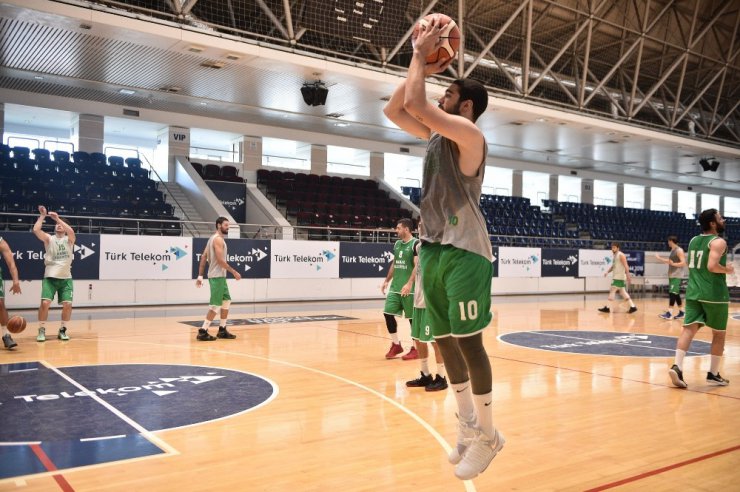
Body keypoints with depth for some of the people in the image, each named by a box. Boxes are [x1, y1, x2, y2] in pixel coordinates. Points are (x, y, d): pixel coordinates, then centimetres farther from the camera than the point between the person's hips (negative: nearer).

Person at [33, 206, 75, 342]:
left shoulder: (69, 240, 4)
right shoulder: (49, 239, 5)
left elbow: (71, 231, -20)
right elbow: (36, 230, -12)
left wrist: (57, 218, -20)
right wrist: (42, 215, -8)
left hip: (66, 278, 0)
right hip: (50, 277, 0)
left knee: (67, 304, -8)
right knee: (45, 303, -13)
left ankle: (62, 330, 10)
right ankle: (42, 330, 2)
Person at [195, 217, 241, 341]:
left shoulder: (212, 238, 16)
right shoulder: (218, 239, -14)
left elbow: (203, 257, 13)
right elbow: (220, 260, -22)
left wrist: (200, 276, 11)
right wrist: (234, 272, -18)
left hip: (219, 276, 10)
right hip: (217, 276, -10)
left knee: (226, 301, 15)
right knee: (215, 305, -7)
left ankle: (222, 330, 20)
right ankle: (202, 332, -5)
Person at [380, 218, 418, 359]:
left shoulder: (416, 243, -10)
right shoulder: (397, 244, 13)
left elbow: (417, 266, -18)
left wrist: (409, 283, -27)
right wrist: (386, 281, 20)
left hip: (409, 289, -7)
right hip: (395, 287, 7)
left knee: (413, 318, 0)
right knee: (388, 313, 2)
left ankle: (415, 349, 10)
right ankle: (396, 344, 14)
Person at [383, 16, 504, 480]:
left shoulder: (470, 135, -10)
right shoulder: (436, 135, 15)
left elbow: (415, 103, -21)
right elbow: (394, 110, 19)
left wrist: (420, 56, -6)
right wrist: (422, 66, 13)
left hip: (464, 251, -9)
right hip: (433, 249, 9)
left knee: (468, 340, -6)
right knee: (445, 340, 11)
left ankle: (489, 434, 7)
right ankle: (467, 424, 24)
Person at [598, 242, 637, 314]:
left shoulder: (621, 255, -12)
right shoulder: (615, 256, 16)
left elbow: (626, 266, -17)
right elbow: (613, 266, 24)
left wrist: (628, 276, -23)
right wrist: (607, 271, 7)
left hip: (619, 278, -10)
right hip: (616, 277, 10)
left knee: (612, 291, -8)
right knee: (623, 293, 10)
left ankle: (607, 308, -4)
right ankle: (633, 307, 11)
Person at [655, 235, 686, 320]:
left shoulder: (679, 250, -13)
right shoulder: (672, 250, 15)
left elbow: (683, 263, -19)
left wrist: (673, 264, -30)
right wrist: (659, 258, 27)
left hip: (677, 276, -10)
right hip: (671, 275, 10)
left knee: (672, 293, -13)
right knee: (675, 294, 11)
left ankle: (669, 313, -16)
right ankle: (681, 312, 17)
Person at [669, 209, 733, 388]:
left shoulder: (693, 241, 14)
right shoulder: (718, 242, -11)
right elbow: (712, 266, -24)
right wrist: (727, 270, -7)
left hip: (693, 292, 6)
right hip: (714, 294, -6)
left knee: (689, 328, -3)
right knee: (718, 334, 10)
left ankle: (677, 366, -20)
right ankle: (713, 374, 16)